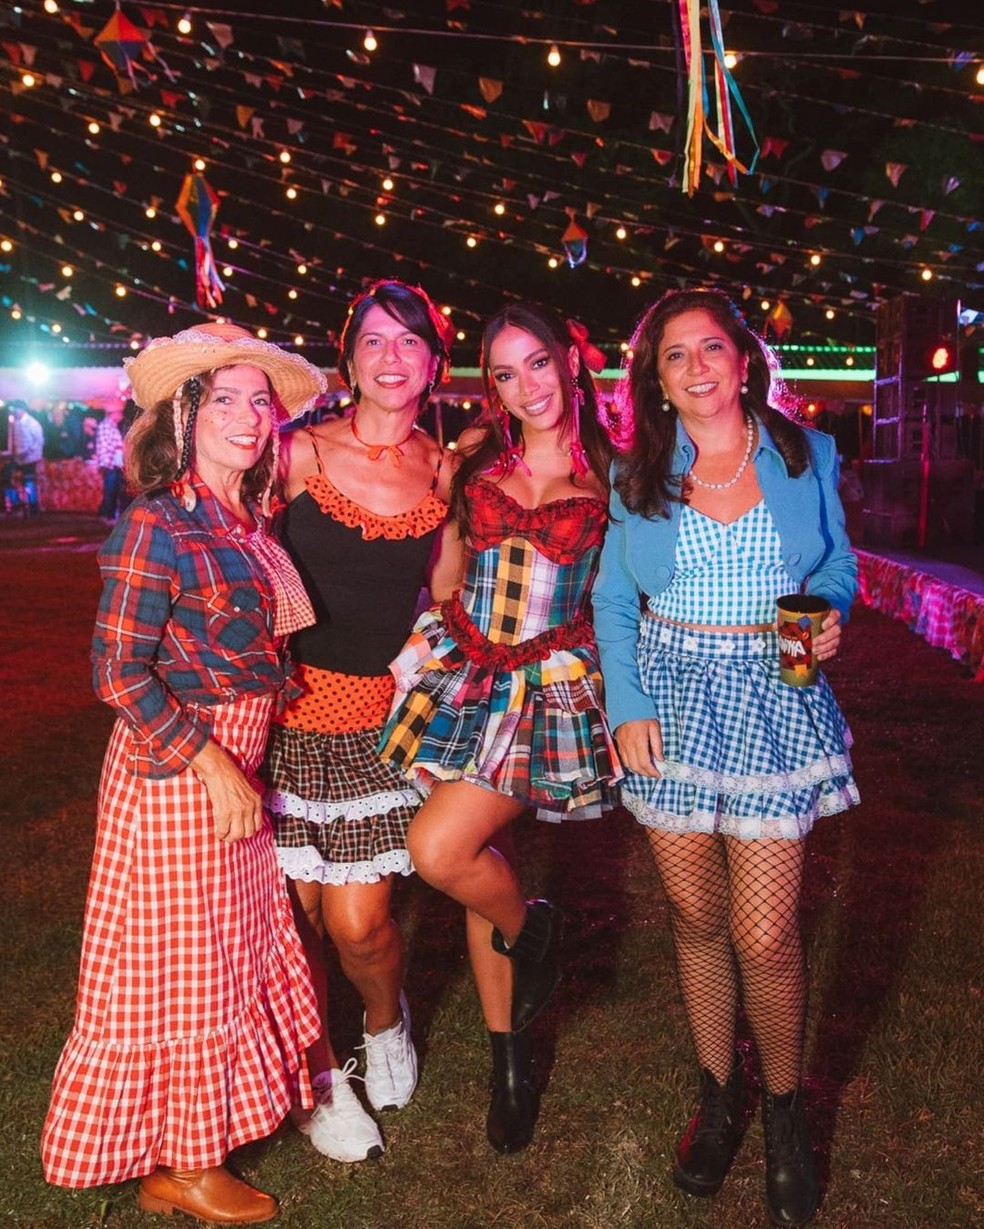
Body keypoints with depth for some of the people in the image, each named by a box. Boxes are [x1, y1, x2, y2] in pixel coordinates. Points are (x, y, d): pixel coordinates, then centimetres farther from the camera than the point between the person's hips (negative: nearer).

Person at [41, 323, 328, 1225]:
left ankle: (202, 1143, 43)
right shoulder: (159, 525, -17)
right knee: (179, 961, 7)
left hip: (234, 761, 8)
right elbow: (119, 671, -19)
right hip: (174, 768, -8)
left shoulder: (247, 521, 6)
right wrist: (210, 765, -20)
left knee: (234, 942, 20)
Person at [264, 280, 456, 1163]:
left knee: (358, 923, 0)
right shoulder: (301, 452, -4)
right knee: (296, 910, 7)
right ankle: (321, 1076, 32)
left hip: (382, 711, 1)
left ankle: (387, 1023, 36)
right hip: (290, 701, -1)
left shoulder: (442, 470, 4)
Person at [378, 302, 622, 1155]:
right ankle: (510, 1060, 29)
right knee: (483, 860, 10)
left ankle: (530, 930, 17)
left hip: (552, 690, -3)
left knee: (438, 850, -17)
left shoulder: (605, 472, -1)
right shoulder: (476, 461, 7)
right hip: (464, 677, 4)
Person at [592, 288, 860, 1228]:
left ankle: (784, 1107, 26)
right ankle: (718, 1095, 34)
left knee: (765, 934, -2)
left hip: (774, 701, -1)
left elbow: (837, 564, 12)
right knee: (696, 919, 11)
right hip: (671, 700, 2)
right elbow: (612, 599, 5)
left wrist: (830, 615, -11)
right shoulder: (638, 474, 4)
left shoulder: (805, 456, 3)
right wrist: (626, 704, -4)